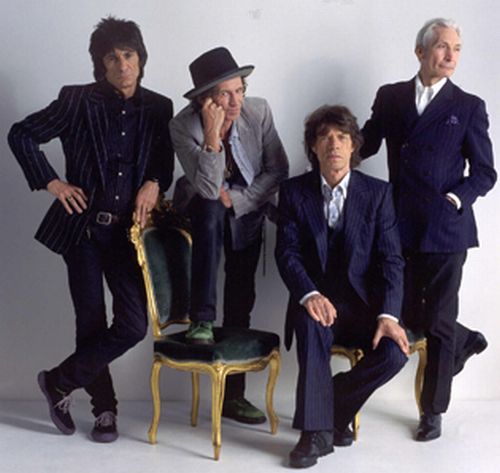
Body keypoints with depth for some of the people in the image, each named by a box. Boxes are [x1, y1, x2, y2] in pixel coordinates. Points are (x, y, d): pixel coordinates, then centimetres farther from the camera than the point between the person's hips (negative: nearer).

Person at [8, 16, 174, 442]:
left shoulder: (158, 108, 4)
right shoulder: (78, 100, -4)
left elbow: (166, 161, 15)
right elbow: (21, 135, 2)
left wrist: (154, 184, -6)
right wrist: (51, 182, -5)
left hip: (127, 230, 3)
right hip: (82, 227, -2)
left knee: (133, 326, -4)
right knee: (91, 321, 3)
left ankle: (58, 382, 16)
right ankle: (104, 408, 23)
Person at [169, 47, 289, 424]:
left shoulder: (259, 112, -19)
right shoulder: (183, 126, -25)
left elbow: (278, 170, -11)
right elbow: (208, 188, -32)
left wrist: (236, 200, -19)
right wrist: (212, 134, -41)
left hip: (247, 211, 2)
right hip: (203, 209, -2)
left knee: (241, 300, 1)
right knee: (211, 207, -39)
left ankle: (233, 394, 12)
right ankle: (201, 319, -31)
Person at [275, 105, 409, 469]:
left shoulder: (378, 193, 0)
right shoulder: (294, 191, 1)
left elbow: (391, 259, -5)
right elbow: (287, 253, -7)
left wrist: (388, 315, -20)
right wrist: (310, 295, -28)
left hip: (365, 302, 1)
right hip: (317, 301, -1)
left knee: (395, 352, -26)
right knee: (312, 324, -35)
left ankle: (335, 410, -1)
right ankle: (317, 430, -26)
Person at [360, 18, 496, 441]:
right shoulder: (390, 97, 8)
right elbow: (365, 146, 9)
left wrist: (456, 198, -14)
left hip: (446, 230, -2)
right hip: (403, 228, 3)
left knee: (439, 323, 3)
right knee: (408, 315, 9)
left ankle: (433, 412, 19)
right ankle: (466, 342, 40)